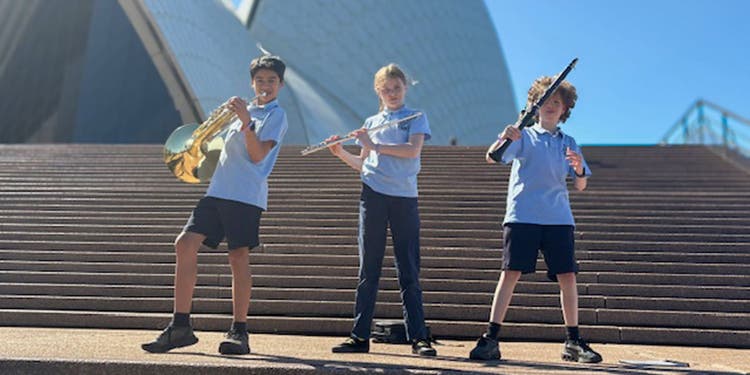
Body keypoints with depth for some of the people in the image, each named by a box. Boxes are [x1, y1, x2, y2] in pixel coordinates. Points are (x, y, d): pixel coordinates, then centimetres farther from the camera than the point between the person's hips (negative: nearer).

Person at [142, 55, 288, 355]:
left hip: (246, 195, -7)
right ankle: (180, 327, -1)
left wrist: (245, 122, -20)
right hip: (218, 191, 7)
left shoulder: (275, 115, 2)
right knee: (185, 244, -5)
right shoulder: (246, 110, 25)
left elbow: (258, 155, -11)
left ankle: (239, 331, 5)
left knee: (238, 256, -7)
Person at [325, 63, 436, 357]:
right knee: (368, 268, 4)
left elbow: (413, 150, -10)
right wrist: (340, 152, 2)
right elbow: (362, 165, 17)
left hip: (404, 198, -2)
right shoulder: (371, 123, 18)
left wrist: (374, 145, -11)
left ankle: (418, 337, 3)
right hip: (373, 195, 3)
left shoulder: (416, 117, 8)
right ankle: (360, 336, 8)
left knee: (409, 271, -1)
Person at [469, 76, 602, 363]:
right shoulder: (524, 136, 9)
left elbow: (580, 186, 12)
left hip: (558, 218, 3)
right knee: (511, 273, -9)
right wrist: (504, 138, -26)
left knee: (567, 276, 0)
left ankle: (573, 342, 13)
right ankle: (490, 339, -7)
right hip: (522, 214, -3)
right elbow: (492, 158, -5)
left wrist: (579, 169, -11)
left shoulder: (568, 143, 18)